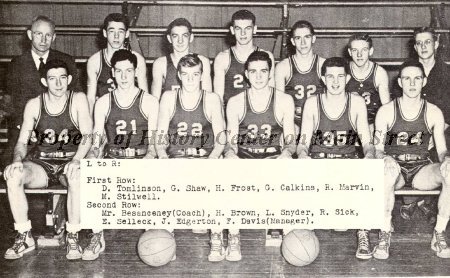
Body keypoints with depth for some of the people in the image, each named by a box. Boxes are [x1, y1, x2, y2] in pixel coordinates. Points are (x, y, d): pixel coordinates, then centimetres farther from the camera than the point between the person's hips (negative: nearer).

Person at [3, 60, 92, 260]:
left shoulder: (78, 100, -1)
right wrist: (18, 160, -19)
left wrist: (76, 160, -29)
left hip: (69, 162, -2)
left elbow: (87, 135, -11)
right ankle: (24, 238, -14)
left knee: (77, 177, -37)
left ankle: (72, 237, -20)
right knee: (13, 176, -28)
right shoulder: (33, 105, 4)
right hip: (40, 163, 2)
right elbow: (22, 142, 4)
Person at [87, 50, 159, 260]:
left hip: (141, 159, -2)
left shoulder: (149, 102, 5)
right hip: (113, 159, 2)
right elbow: (96, 142, 9)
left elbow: (153, 143, 1)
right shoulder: (103, 103, 11)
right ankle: (97, 237, -15)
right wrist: (94, 159, -13)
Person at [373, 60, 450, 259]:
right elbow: (377, 149, 1)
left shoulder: (434, 113, 6)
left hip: (422, 169, 2)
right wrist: (384, 158, -24)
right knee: (387, 169, -40)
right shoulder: (386, 111, 1)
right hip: (395, 168, -2)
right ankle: (384, 235, -26)